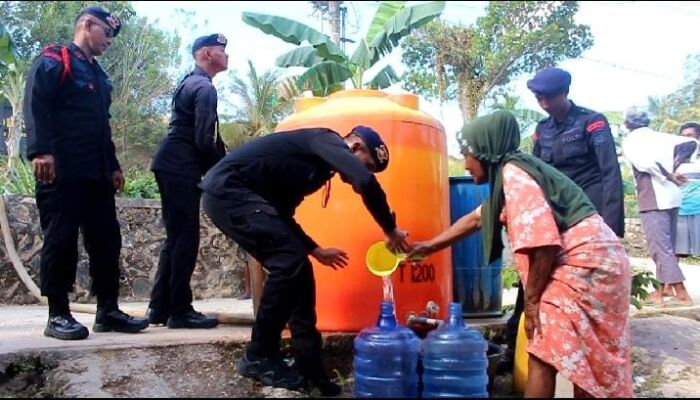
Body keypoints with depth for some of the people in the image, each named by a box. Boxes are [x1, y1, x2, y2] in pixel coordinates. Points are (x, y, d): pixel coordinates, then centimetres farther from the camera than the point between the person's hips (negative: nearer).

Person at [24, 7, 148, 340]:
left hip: (96, 174, 8)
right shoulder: (54, 60, 0)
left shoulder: (99, 75, 25)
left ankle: (108, 311, 10)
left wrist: (113, 166, 22)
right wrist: (40, 151, -24)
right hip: (61, 171, -8)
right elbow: (35, 105, -12)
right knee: (61, 241, -5)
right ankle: (58, 315, 1)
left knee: (106, 240, 5)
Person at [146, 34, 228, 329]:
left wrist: (222, 165, 14)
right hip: (182, 170, -10)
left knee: (176, 238, 12)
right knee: (186, 239, -6)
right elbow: (204, 140, -18)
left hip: (173, 167, 10)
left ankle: (160, 308, 17)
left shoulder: (190, 83, 21)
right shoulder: (204, 87, -10)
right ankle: (180, 311, -1)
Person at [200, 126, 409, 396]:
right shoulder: (326, 141, -6)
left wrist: (315, 250, 26)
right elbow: (366, 183, -25)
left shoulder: (315, 162, 22)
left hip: (225, 193, 10)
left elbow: (281, 214, 28)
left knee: (294, 264, 8)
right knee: (290, 263, -13)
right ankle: (259, 357, -1)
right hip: (228, 190, -10)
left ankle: (308, 365, 11)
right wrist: (390, 230, -13)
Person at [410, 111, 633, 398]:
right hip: (595, 263, 10)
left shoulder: (513, 174, -14)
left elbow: (543, 243, -22)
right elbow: (475, 219, 29)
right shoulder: (511, 175, 17)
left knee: (542, 355, -7)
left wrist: (531, 299, -13)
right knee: (582, 358, 16)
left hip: (585, 265, -10)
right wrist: (429, 246, 33)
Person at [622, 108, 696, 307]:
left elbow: (644, 162, -20)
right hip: (672, 197, 7)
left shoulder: (629, 141, -2)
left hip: (653, 200, -7)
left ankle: (682, 294, -11)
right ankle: (668, 287, 25)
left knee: (660, 247, -6)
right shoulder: (660, 137, 15)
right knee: (667, 245, 17)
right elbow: (691, 143, 5)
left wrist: (668, 176, -15)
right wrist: (674, 167, 4)